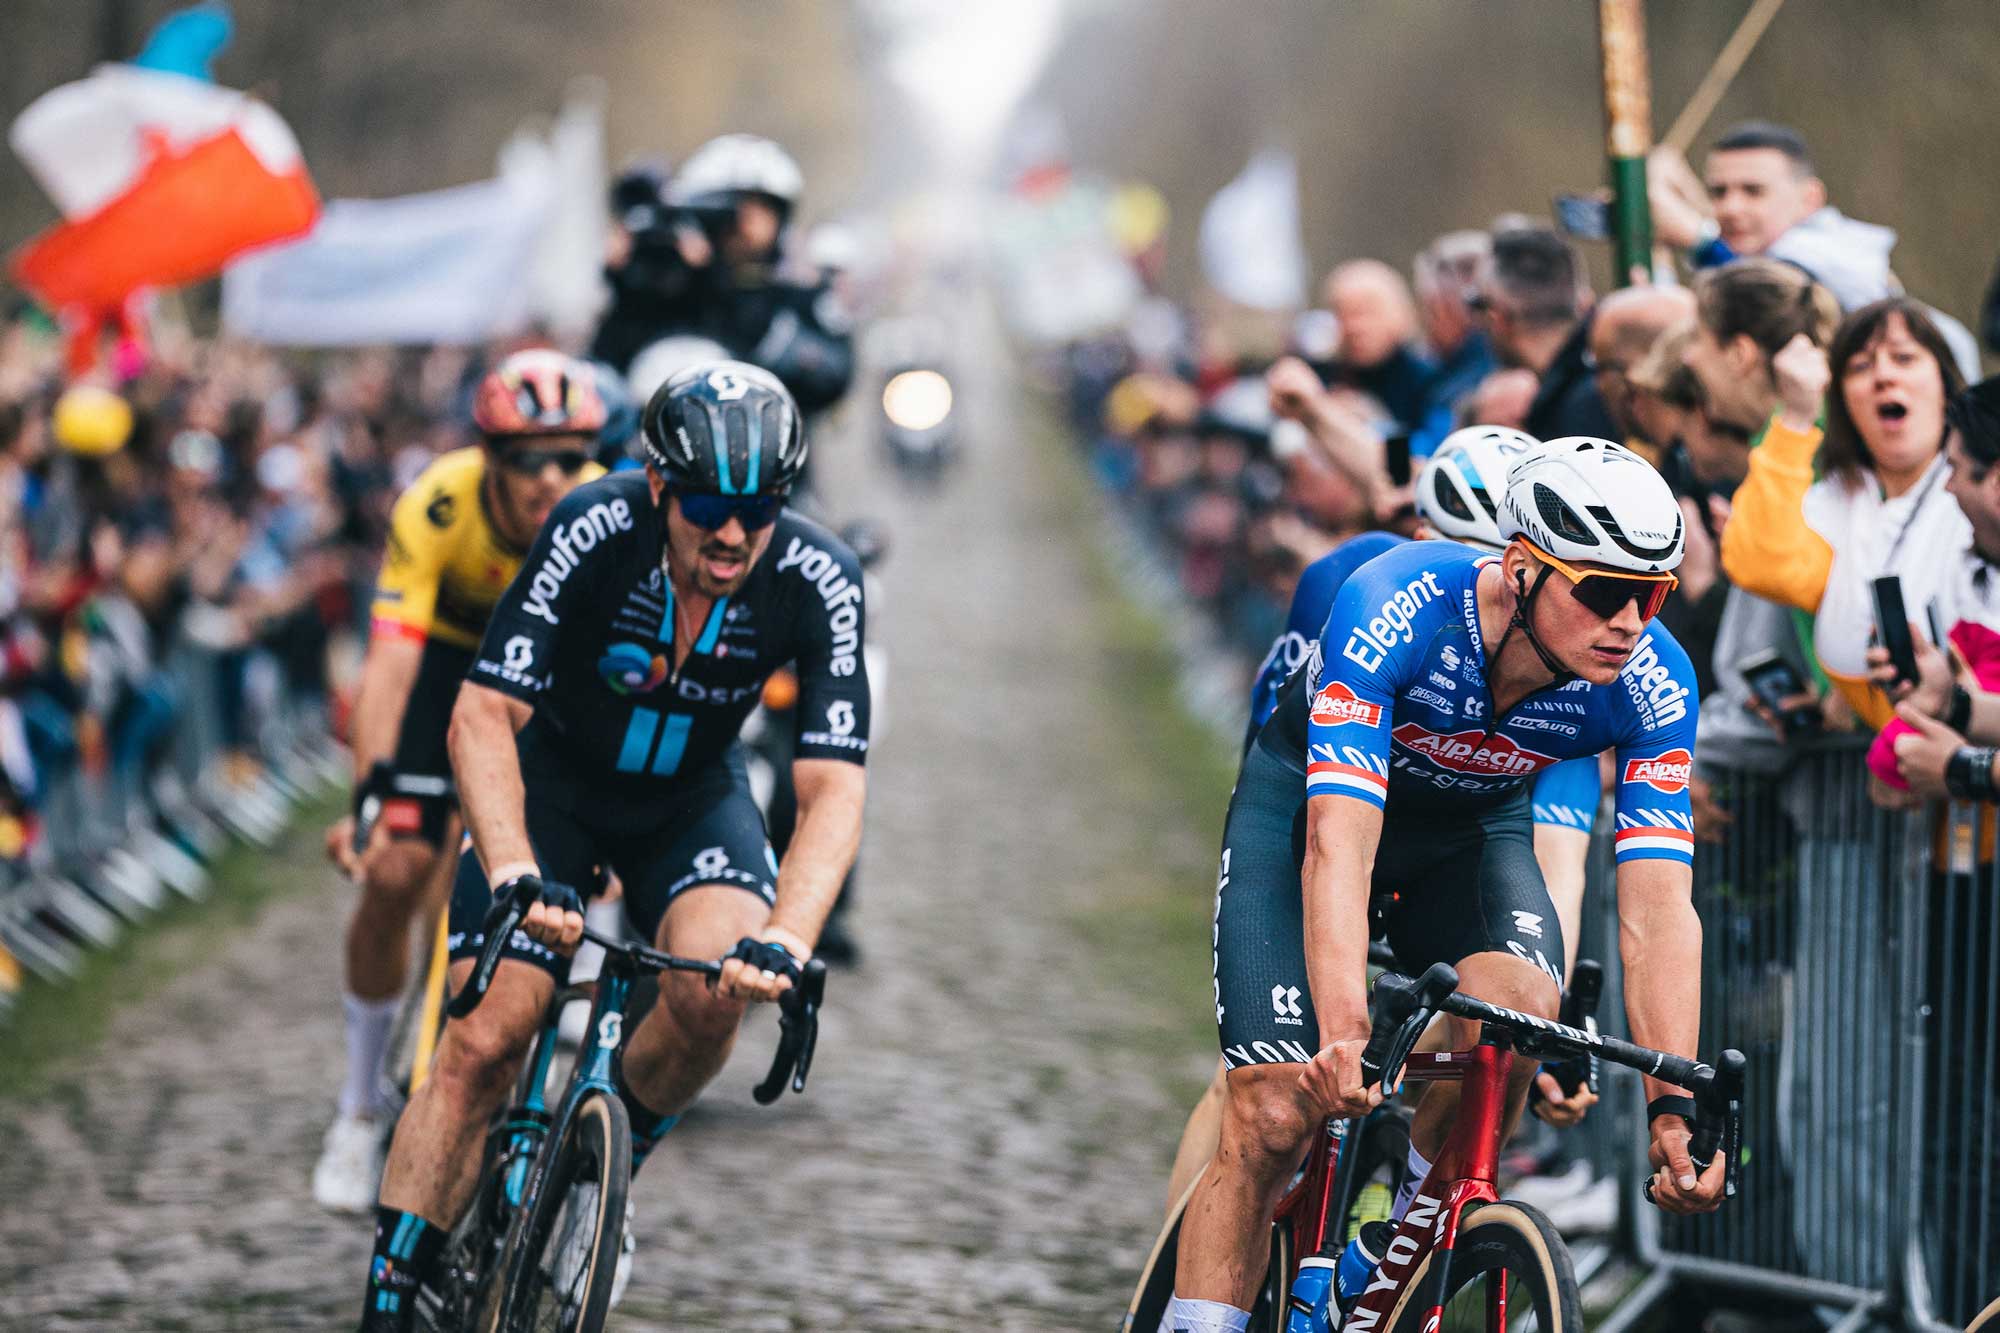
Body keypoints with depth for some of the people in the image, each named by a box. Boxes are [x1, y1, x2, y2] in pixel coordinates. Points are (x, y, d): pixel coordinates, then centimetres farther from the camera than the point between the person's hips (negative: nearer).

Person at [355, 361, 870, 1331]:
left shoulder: (817, 581, -26)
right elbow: (484, 715, -30)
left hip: (691, 795, 1)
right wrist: (513, 875, -45)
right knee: (483, 1044, -14)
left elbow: (832, 789, -30)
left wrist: (786, 941, -46)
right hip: (553, 776, -1)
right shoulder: (593, 531, -30)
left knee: (716, 991, -27)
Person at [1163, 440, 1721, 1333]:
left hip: (1472, 828, 2)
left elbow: (1657, 913, -29)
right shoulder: (1395, 611, -38)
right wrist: (1342, 1039, -57)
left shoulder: (1652, 684, -28)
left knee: (1519, 1007, -29)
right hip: (1310, 798, -2)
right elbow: (1339, 846, -45)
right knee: (1274, 1114, -16)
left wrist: (1674, 1108, -40)